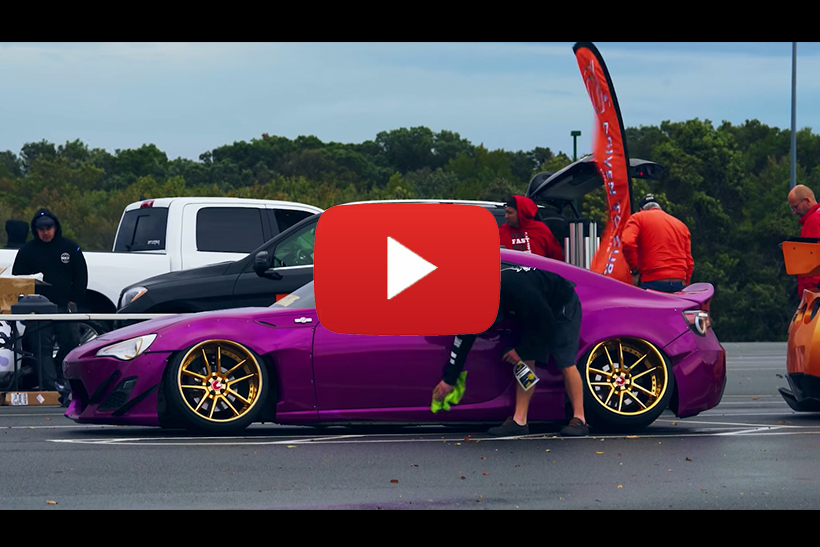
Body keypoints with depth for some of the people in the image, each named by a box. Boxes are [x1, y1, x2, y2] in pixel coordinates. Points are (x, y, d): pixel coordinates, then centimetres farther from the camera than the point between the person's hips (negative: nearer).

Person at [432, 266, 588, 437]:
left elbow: (547, 324, -28)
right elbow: (463, 340, -7)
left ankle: (579, 420, -9)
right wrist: (449, 380, -4)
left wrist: (522, 351, -19)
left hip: (562, 305, -7)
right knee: (527, 360, -4)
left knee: (565, 363, -14)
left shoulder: (518, 292, -40)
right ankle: (519, 421, -4)